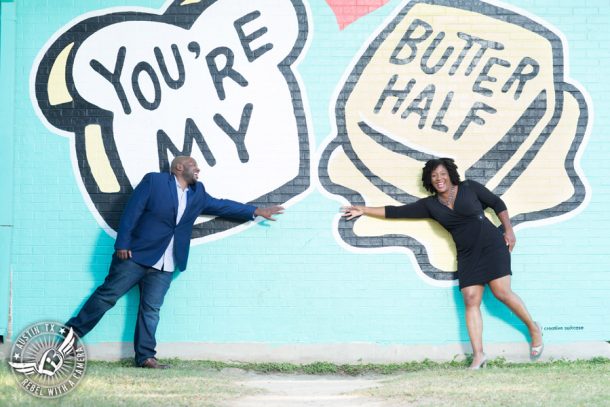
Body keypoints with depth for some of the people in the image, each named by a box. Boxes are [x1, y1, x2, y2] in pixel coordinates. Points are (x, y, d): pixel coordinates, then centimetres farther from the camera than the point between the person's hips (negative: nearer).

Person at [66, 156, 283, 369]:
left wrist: (256, 211, 21)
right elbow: (132, 211, -8)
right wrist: (122, 244, -14)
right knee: (108, 294, -1)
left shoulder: (198, 193, 16)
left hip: (164, 266, 5)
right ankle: (73, 331, 9)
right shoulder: (154, 180, -4)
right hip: (136, 255, -5)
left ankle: (145, 356, 5)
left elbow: (221, 205, 24)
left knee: (151, 310, 4)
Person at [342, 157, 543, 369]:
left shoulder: (469, 188, -1)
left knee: (502, 292, -13)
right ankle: (478, 355, -6)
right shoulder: (430, 205, 6)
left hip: (491, 246, -4)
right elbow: (397, 212, 9)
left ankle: (533, 327, 11)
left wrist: (508, 230, -1)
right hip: (467, 255, 4)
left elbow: (497, 204, 7)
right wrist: (363, 210, 9)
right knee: (471, 301, -6)